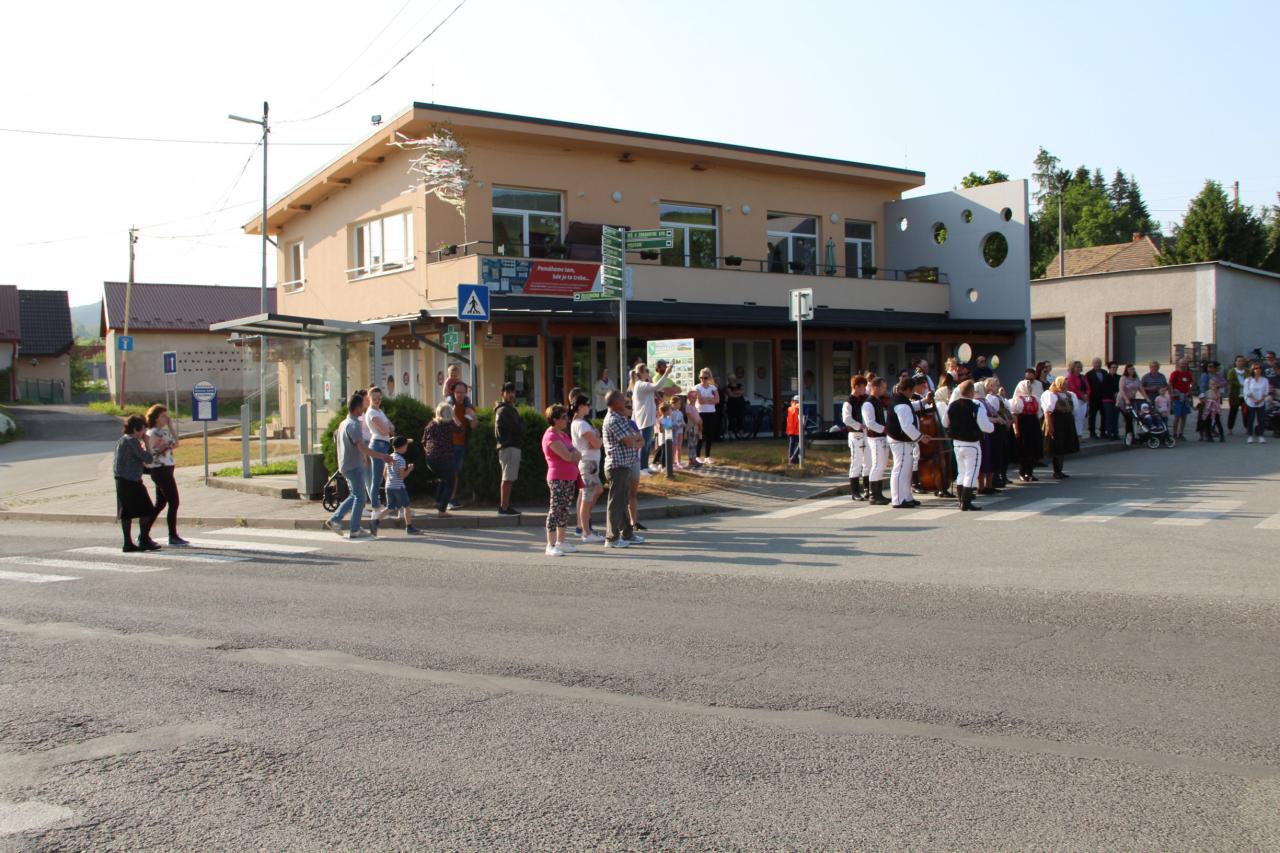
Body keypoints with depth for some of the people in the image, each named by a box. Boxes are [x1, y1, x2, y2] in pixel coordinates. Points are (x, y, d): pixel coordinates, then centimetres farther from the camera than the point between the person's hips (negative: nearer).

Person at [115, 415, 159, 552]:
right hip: (132, 481, -9)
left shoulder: (121, 440, 16)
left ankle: (128, 543, 10)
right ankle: (144, 540, 0)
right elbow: (148, 459, -15)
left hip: (121, 481, 9)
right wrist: (146, 443, -4)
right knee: (146, 511, -2)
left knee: (126, 513, 9)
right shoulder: (133, 441, -13)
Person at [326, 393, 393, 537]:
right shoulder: (353, 425, -18)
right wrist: (382, 456, -26)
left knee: (354, 496, 18)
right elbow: (362, 448, -26)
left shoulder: (344, 423, 13)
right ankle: (354, 530, -2)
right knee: (360, 497, -4)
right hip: (354, 466, -9)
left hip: (346, 465, 9)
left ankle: (335, 520, 14)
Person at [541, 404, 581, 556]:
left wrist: (574, 455, -6)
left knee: (565, 510, 12)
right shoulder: (551, 437, -15)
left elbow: (575, 455, 17)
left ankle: (560, 542, 20)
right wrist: (577, 454, -1)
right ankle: (551, 545, -9)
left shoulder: (563, 434, 16)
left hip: (569, 478, 9)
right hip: (558, 479, -9)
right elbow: (568, 456, -21)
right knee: (555, 510, -9)